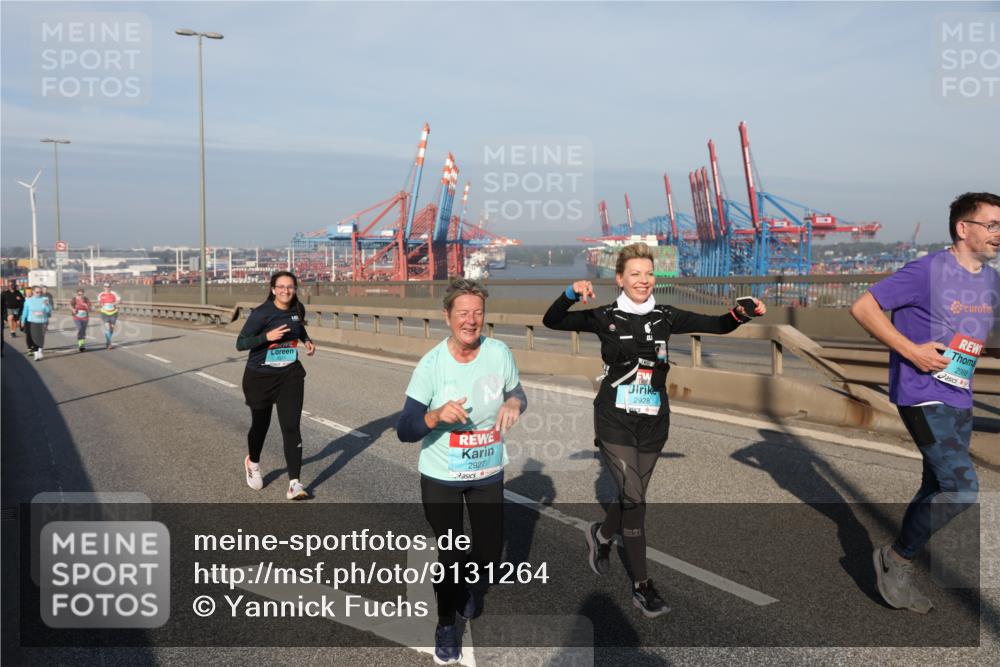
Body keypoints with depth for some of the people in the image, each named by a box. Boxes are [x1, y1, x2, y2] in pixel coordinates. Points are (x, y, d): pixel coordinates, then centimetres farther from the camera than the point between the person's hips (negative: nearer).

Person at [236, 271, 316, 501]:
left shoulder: (298, 309, 0)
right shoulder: (262, 313, -16)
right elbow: (240, 343, -16)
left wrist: (307, 340, 3)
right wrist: (267, 336, -30)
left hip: (290, 375, 2)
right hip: (260, 377, -2)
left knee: (291, 427, -9)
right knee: (260, 424, 16)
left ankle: (295, 484, -8)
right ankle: (252, 463, 48)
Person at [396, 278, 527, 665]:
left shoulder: (499, 353, -12)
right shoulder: (431, 364, -19)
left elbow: (516, 393, 5)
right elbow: (404, 431, -19)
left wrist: (514, 403, -19)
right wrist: (438, 414, -39)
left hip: (489, 474, 3)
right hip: (441, 477, -2)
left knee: (490, 551, 12)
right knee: (450, 555, 5)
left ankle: (472, 581, 50)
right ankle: (446, 625, 32)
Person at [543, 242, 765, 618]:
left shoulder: (666, 317, 5)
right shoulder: (605, 318, -1)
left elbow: (717, 325, 3)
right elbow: (552, 321, -2)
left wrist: (741, 314, -18)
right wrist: (572, 294, -19)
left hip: (653, 423, 4)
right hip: (615, 422, -3)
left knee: (633, 497, 14)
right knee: (634, 499, -9)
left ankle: (602, 536, 46)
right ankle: (641, 586, 3)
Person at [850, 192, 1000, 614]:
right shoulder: (928, 270, -14)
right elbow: (863, 308, -14)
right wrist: (911, 350, -19)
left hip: (960, 400, 8)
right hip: (922, 395, -8)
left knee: (938, 489, 13)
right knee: (962, 488, -14)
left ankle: (900, 574, 27)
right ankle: (896, 558, 6)